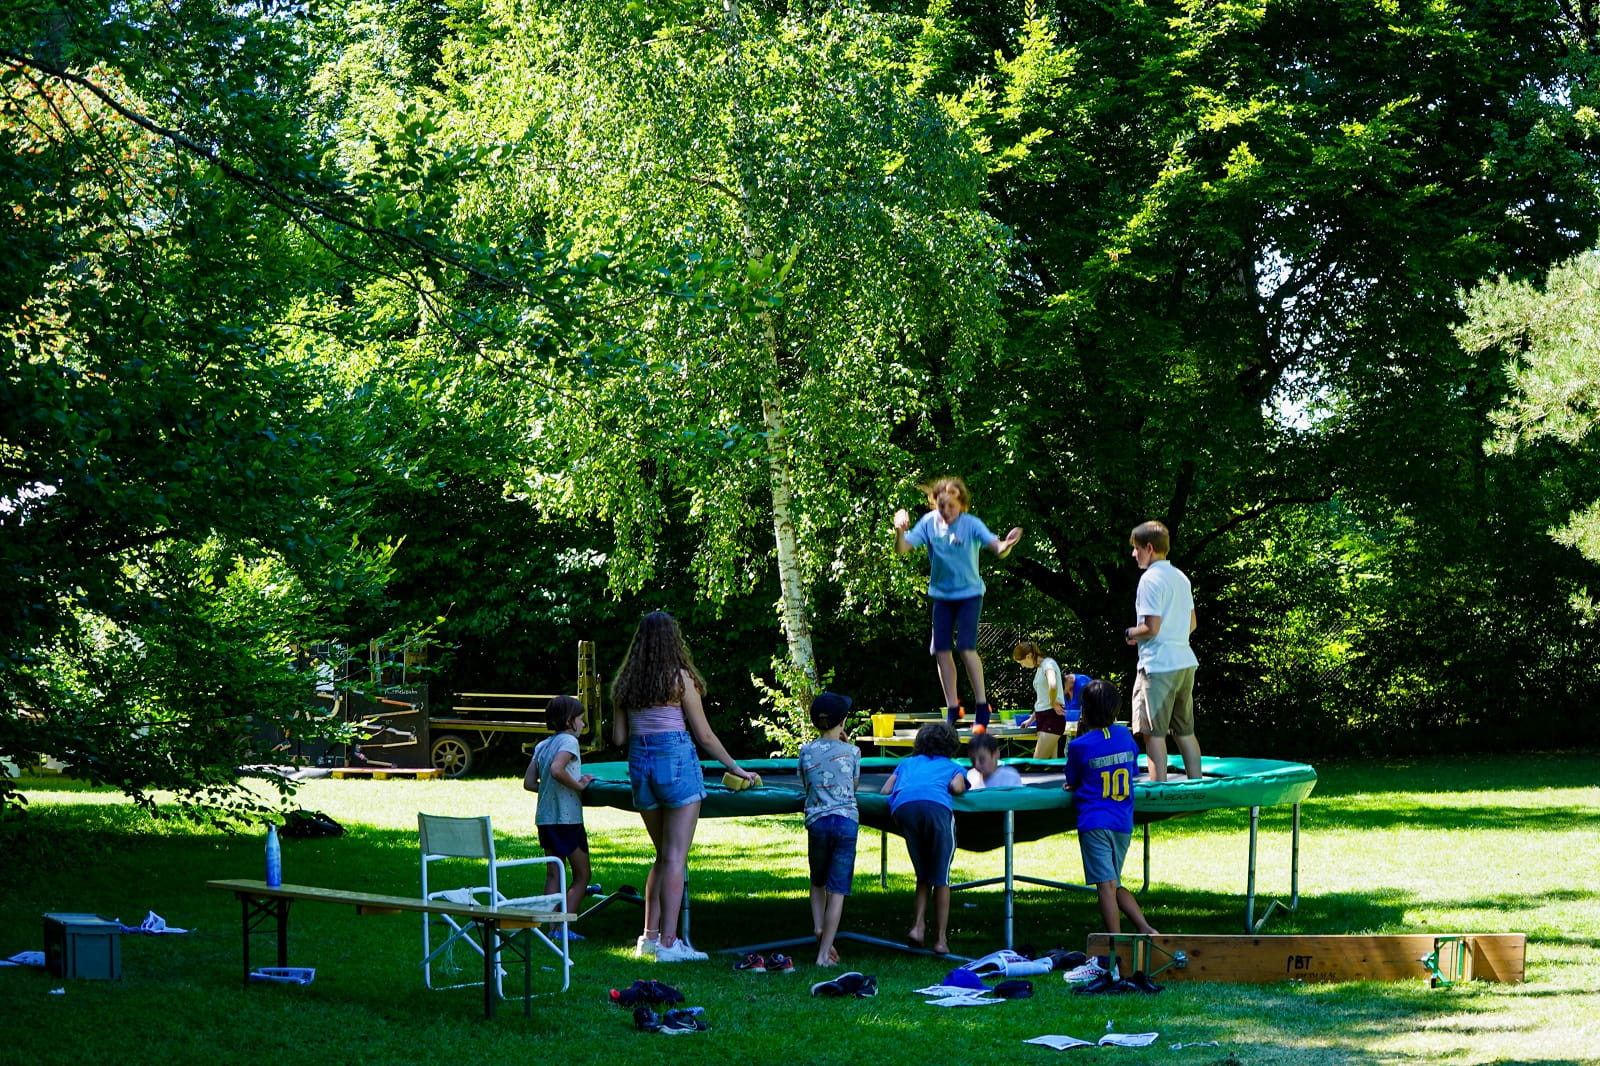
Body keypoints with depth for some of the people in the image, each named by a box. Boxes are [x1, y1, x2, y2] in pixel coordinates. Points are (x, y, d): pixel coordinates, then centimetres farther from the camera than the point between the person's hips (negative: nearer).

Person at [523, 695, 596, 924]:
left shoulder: (542, 745, 12)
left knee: (553, 874, 11)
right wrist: (578, 785, -16)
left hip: (544, 817, 8)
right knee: (582, 875, 1)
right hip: (567, 817, -8)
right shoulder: (569, 741, -11)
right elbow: (556, 769, -28)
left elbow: (529, 783, 10)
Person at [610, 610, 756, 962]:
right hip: (676, 760, -5)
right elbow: (704, 735, -2)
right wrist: (736, 769, 9)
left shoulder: (626, 683, 8)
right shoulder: (680, 679, -6)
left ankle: (649, 936, 18)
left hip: (639, 763, 5)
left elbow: (619, 738, 9)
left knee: (663, 855, 18)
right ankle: (668, 943, -6)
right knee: (675, 857, -4)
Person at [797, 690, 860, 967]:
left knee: (818, 882, 23)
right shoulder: (851, 752, 2)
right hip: (846, 820, -2)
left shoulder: (806, 752, 5)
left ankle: (818, 928, 1)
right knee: (838, 889, -1)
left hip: (817, 821, 2)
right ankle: (824, 953, -5)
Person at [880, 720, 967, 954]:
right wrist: (960, 787, 30)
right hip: (936, 806, -2)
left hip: (903, 806, 3)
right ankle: (941, 938, 4)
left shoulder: (907, 763, 38)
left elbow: (885, 791, 27)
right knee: (940, 877, 7)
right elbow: (956, 786, 9)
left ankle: (918, 926, 3)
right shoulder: (953, 767, 31)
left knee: (923, 876, 18)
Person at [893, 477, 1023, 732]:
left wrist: (1006, 545, -50)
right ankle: (952, 708, 15)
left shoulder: (971, 524, -17)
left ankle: (982, 707, -5)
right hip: (941, 595, 4)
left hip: (969, 594, -4)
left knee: (966, 647, -16)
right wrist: (900, 531, -32)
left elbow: (997, 548, -27)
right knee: (941, 650, 2)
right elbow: (902, 549, -11)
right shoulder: (928, 522, -8)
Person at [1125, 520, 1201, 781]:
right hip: (1185, 662, 9)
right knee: (1185, 731, 14)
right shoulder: (1181, 578, 14)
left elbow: (1152, 627, -18)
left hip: (1158, 665, -9)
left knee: (1153, 732, -6)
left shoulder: (1151, 579, -13)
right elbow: (1192, 623, 19)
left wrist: (1130, 633, 0)